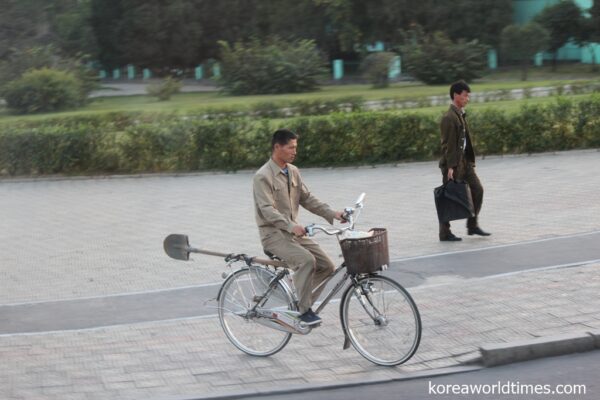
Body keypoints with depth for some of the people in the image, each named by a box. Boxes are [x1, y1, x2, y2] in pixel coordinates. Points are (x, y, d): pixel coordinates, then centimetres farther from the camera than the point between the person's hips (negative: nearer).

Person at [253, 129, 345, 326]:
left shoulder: (293, 172, 10)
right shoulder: (263, 176, -15)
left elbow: (307, 199, 11)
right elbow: (267, 209, -24)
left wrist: (332, 214, -2)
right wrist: (291, 226, -36)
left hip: (294, 233, 8)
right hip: (273, 234, -8)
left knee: (327, 266, -4)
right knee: (306, 260, -31)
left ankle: (302, 301, 10)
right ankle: (304, 310, -20)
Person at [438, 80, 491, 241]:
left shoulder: (461, 115, 12)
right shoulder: (449, 118, -17)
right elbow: (448, 144, -20)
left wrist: (470, 160, 17)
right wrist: (450, 166, -22)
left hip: (464, 161, 9)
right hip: (452, 163, -9)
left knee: (477, 189, 7)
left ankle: (472, 225, 17)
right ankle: (444, 233, 8)